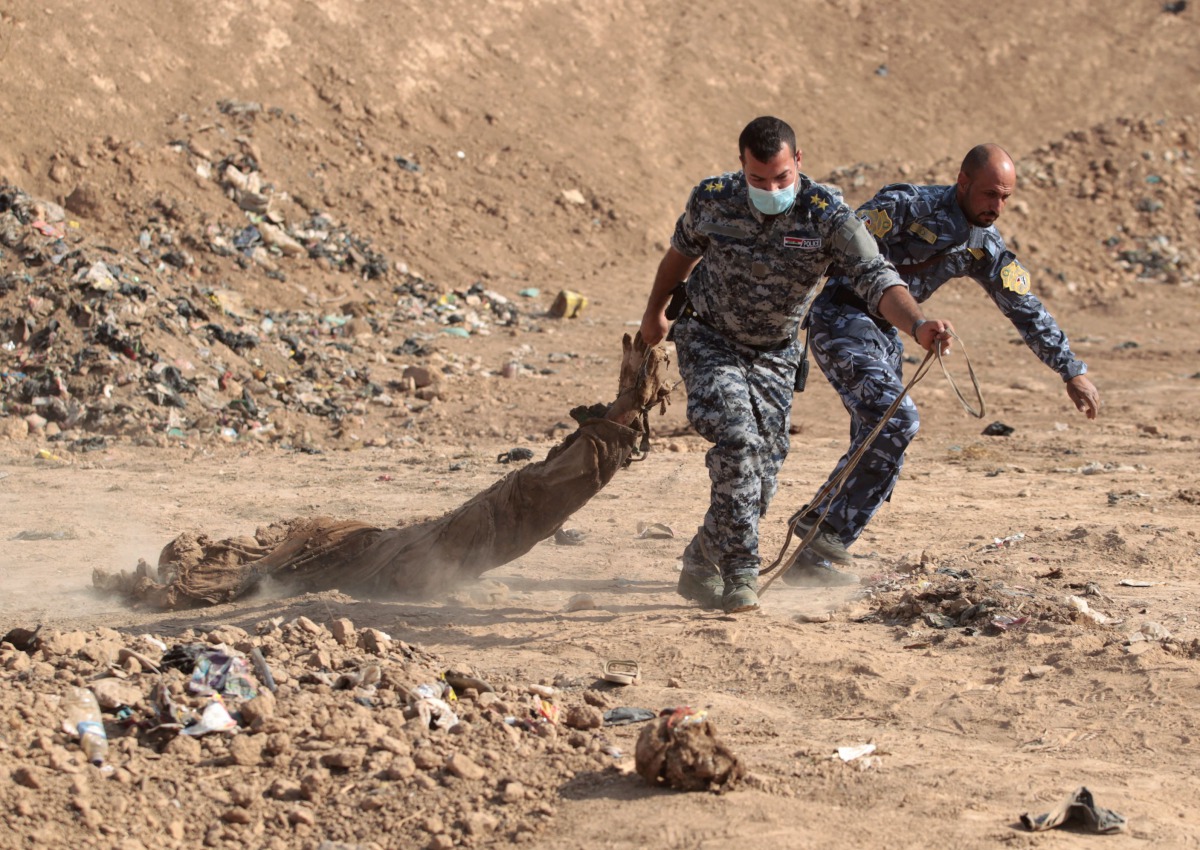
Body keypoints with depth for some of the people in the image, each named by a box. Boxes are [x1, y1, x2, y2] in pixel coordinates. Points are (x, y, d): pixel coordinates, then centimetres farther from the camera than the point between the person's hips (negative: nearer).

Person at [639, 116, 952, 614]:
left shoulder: (827, 214, -22)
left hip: (774, 354, 2)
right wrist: (655, 310, 19)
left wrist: (918, 325, -52)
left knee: (761, 469, 3)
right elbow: (683, 249, 6)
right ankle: (740, 574, -17)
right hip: (708, 338, -2)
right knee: (737, 442, -23)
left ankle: (701, 563, 27)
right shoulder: (712, 199, -17)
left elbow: (875, 278, -33)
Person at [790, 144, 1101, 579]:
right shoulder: (907, 206, -17)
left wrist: (1073, 372, 9)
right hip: (839, 315, -8)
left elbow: (1027, 310, 11)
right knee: (895, 420, -23)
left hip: (882, 332, 8)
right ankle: (830, 535, -17)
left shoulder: (987, 248, 5)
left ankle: (812, 558, 11)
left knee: (879, 451, 4)